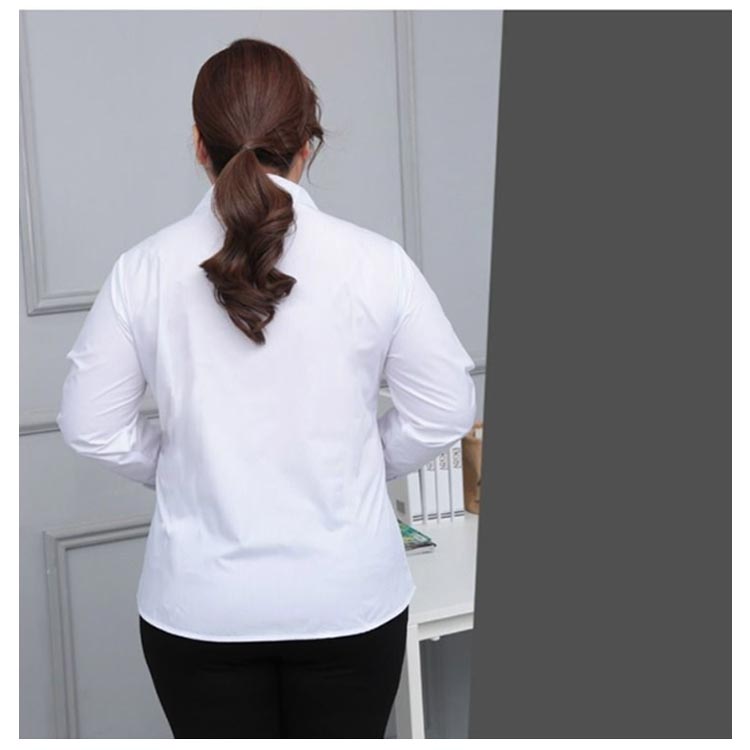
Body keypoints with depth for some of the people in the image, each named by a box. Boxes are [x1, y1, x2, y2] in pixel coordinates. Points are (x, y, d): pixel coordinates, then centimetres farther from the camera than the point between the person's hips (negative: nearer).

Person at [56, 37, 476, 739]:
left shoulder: (144, 271, -8)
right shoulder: (375, 262, -11)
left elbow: (91, 424, -1)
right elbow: (444, 409, -3)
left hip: (199, 607, 1)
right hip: (348, 600, 0)